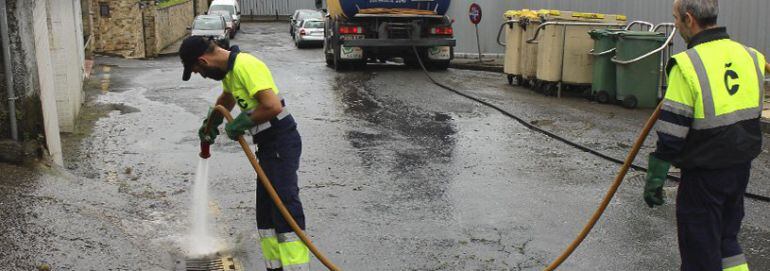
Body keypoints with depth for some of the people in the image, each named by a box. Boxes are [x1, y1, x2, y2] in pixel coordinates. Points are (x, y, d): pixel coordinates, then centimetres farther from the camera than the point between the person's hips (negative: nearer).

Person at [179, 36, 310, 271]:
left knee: (285, 205, -13)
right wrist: (210, 124, 38)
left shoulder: (245, 66, -19)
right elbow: (227, 98, 37)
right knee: (266, 210, 11)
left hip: (281, 141, -10)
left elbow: (273, 106, -28)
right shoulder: (228, 68, 14)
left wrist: (241, 123, -15)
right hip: (268, 144, 10)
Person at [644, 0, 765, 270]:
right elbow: (749, 115, 12)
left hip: (704, 173, -6)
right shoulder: (749, 56, 0)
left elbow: (671, 135, -18)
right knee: (727, 237, 24)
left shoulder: (687, 65, -19)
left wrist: (654, 179, -10)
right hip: (741, 167, 6)